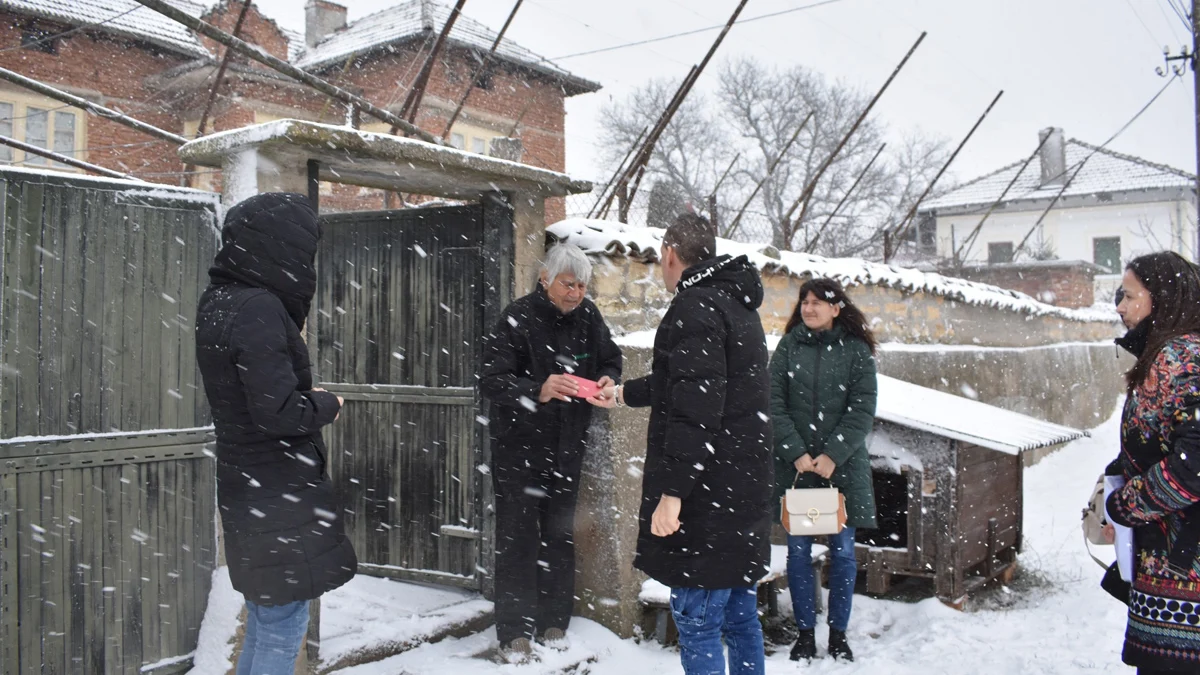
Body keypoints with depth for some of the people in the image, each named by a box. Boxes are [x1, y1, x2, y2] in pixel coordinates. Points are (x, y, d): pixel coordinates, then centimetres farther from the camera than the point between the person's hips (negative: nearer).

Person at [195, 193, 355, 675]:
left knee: (264, 624, 20)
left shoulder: (219, 301, 7)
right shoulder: (259, 310, -22)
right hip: (278, 494, -10)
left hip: (246, 486, 10)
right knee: (282, 632, 1)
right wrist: (327, 404, -8)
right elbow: (278, 413, -25)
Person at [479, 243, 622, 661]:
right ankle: (514, 632, 11)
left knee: (560, 535, 12)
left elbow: (610, 360, 12)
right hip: (519, 447, -4)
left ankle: (553, 622, 25)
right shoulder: (518, 318, -16)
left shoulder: (588, 317, 0)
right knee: (517, 537, 0)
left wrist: (607, 379, -12)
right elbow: (492, 380, -22)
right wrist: (538, 390, -39)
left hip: (567, 446, 5)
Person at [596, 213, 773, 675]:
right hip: (745, 490, 10)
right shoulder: (737, 303, 18)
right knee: (740, 616, 16)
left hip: (707, 496, -10)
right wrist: (626, 394, 42)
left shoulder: (696, 306, -14)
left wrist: (673, 490, -24)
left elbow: (697, 406, -24)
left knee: (697, 623, -3)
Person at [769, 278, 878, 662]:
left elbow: (862, 410, -4)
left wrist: (833, 455, -13)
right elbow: (774, 404, -2)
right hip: (794, 464, 1)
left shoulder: (857, 350, 1)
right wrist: (797, 453, -11)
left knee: (842, 549, 5)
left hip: (843, 464, -1)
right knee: (798, 549, 5)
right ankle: (805, 632, 17)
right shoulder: (788, 347, 4)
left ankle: (839, 633, 18)